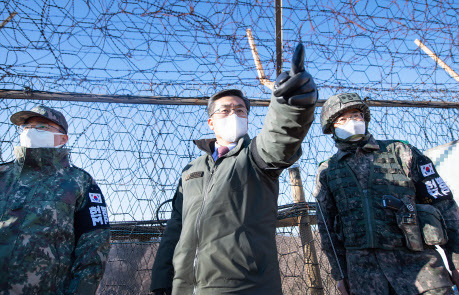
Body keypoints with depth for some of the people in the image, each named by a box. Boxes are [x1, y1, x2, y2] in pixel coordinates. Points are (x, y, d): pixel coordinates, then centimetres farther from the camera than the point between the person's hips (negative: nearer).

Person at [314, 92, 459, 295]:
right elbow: (327, 226, 11)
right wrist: (340, 273, 9)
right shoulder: (327, 172, 8)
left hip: (416, 262, 0)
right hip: (361, 267, 1)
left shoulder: (400, 152, 5)